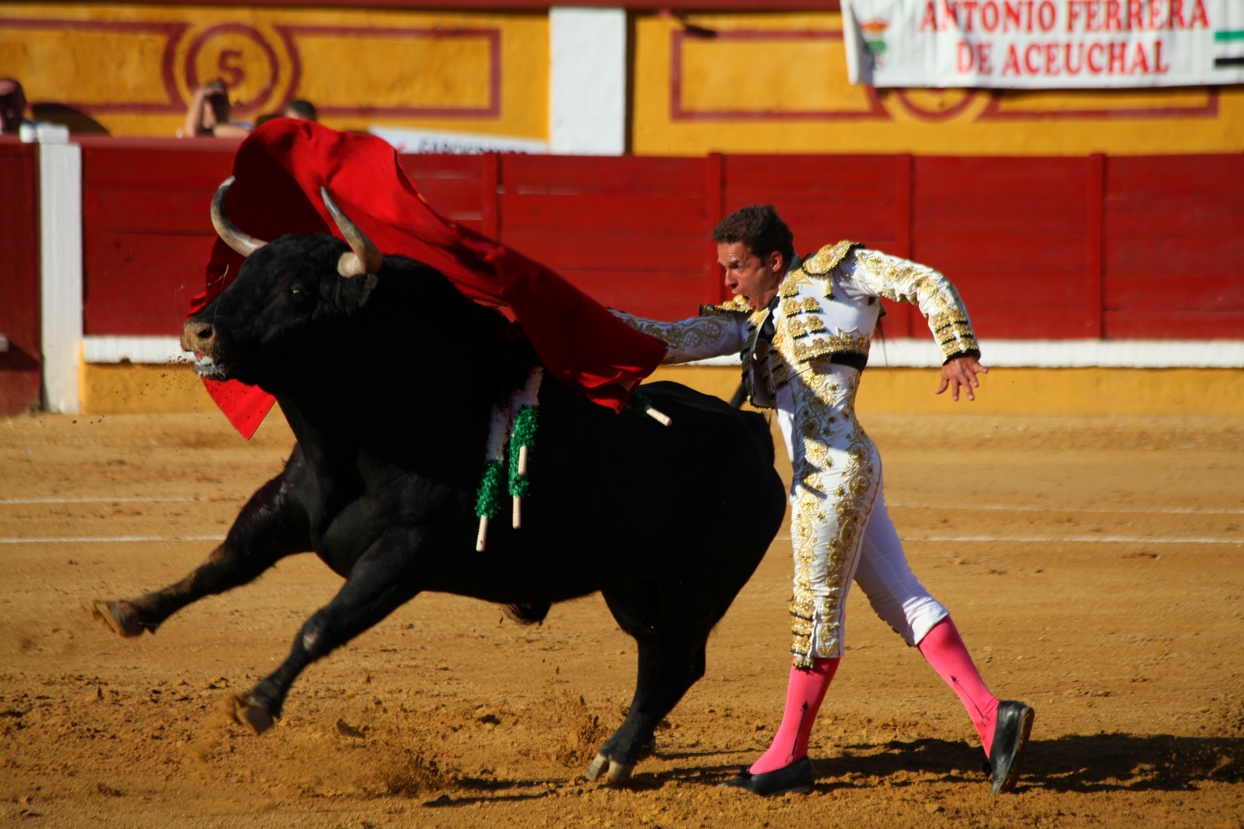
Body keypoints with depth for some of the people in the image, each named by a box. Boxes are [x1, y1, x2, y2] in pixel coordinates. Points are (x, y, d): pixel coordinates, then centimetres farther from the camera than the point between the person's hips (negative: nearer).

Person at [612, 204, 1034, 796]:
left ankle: (789, 756, 5)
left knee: (818, 606, -1)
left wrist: (958, 351, -11)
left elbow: (926, 283, 2)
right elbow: (676, 340, 13)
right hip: (829, 474, 9)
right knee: (899, 598, 6)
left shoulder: (835, 271, 4)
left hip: (835, 469, -9)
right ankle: (992, 717, 4)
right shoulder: (749, 322, 21)